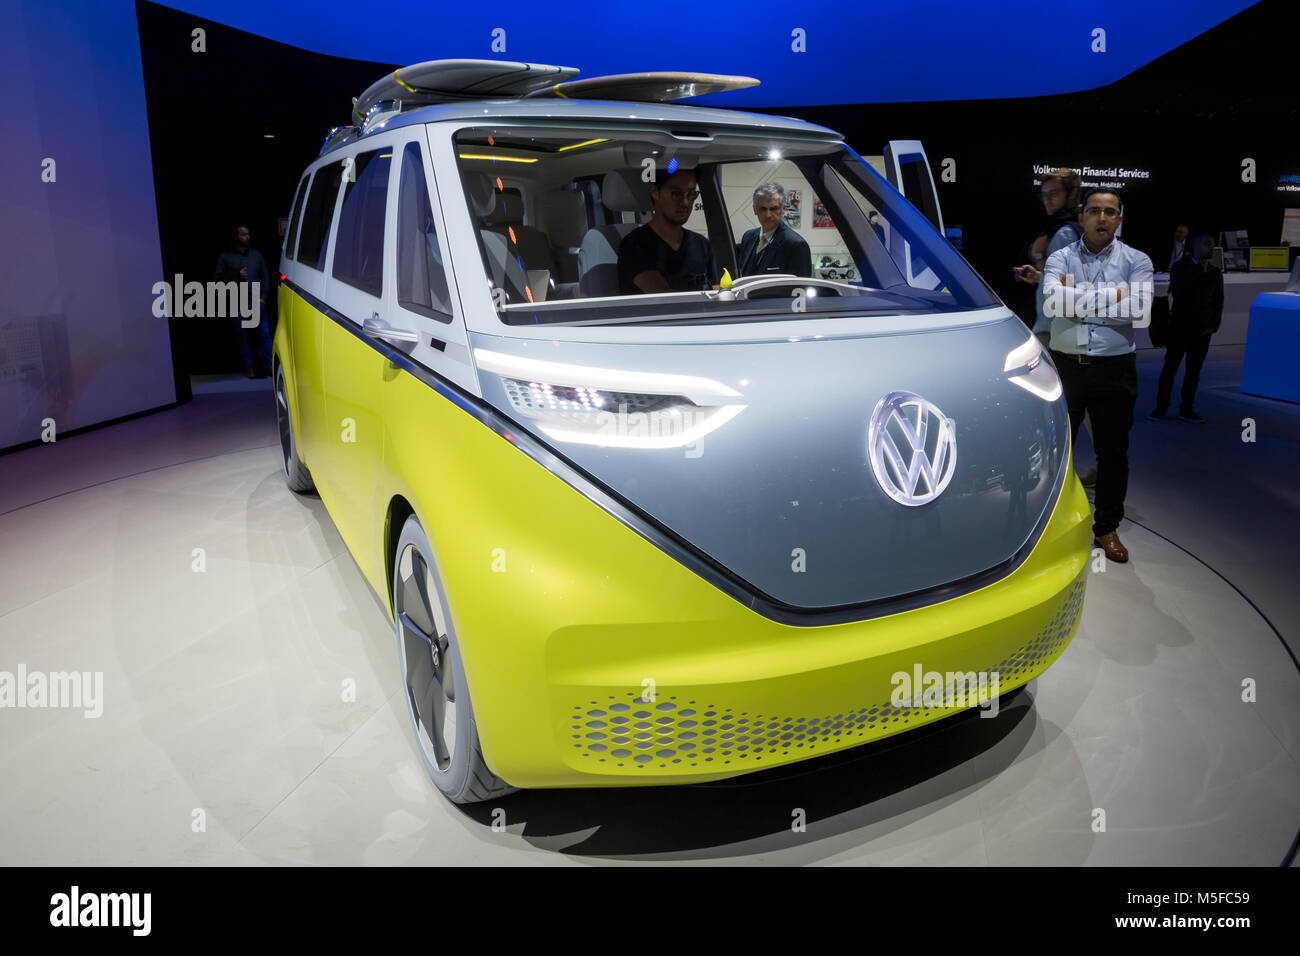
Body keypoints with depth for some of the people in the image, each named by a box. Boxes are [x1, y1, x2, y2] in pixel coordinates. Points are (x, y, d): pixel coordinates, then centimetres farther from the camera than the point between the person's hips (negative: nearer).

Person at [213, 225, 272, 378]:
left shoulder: (257, 255, 15)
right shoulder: (226, 257, 8)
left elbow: (265, 277, 14)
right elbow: (217, 277, 4)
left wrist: (262, 297, 2)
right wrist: (236, 275, -10)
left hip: (257, 302, 1)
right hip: (238, 303, -1)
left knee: (264, 334, -6)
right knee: (243, 336, 1)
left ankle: (269, 366, -3)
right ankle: (249, 368, 6)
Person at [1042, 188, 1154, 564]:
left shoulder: (1136, 261, 4)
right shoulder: (1060, 259, 4)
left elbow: (1139, 309, -14)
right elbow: (1053, 302, -16)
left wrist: (1078, 295, -11)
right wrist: (1112, 296, -14)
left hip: (1114, 368, 0)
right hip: (1065, 363, 0)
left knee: (1113, 452, 8)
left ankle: (1106, 528, 22)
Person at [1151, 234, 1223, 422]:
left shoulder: (1215, 274, 9)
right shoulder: (1180, 267, 0)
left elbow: (1218, 302, 13)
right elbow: (1177, 292, -16)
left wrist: (1213, 326, 2)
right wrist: (1198, 271, -15)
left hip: (1201, 331, 3)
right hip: (1179, 328, -3)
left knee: (1193, 371, 4)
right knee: (1170, 368, -2)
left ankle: (1187, 409, 9)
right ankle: (1161, 408, 4)